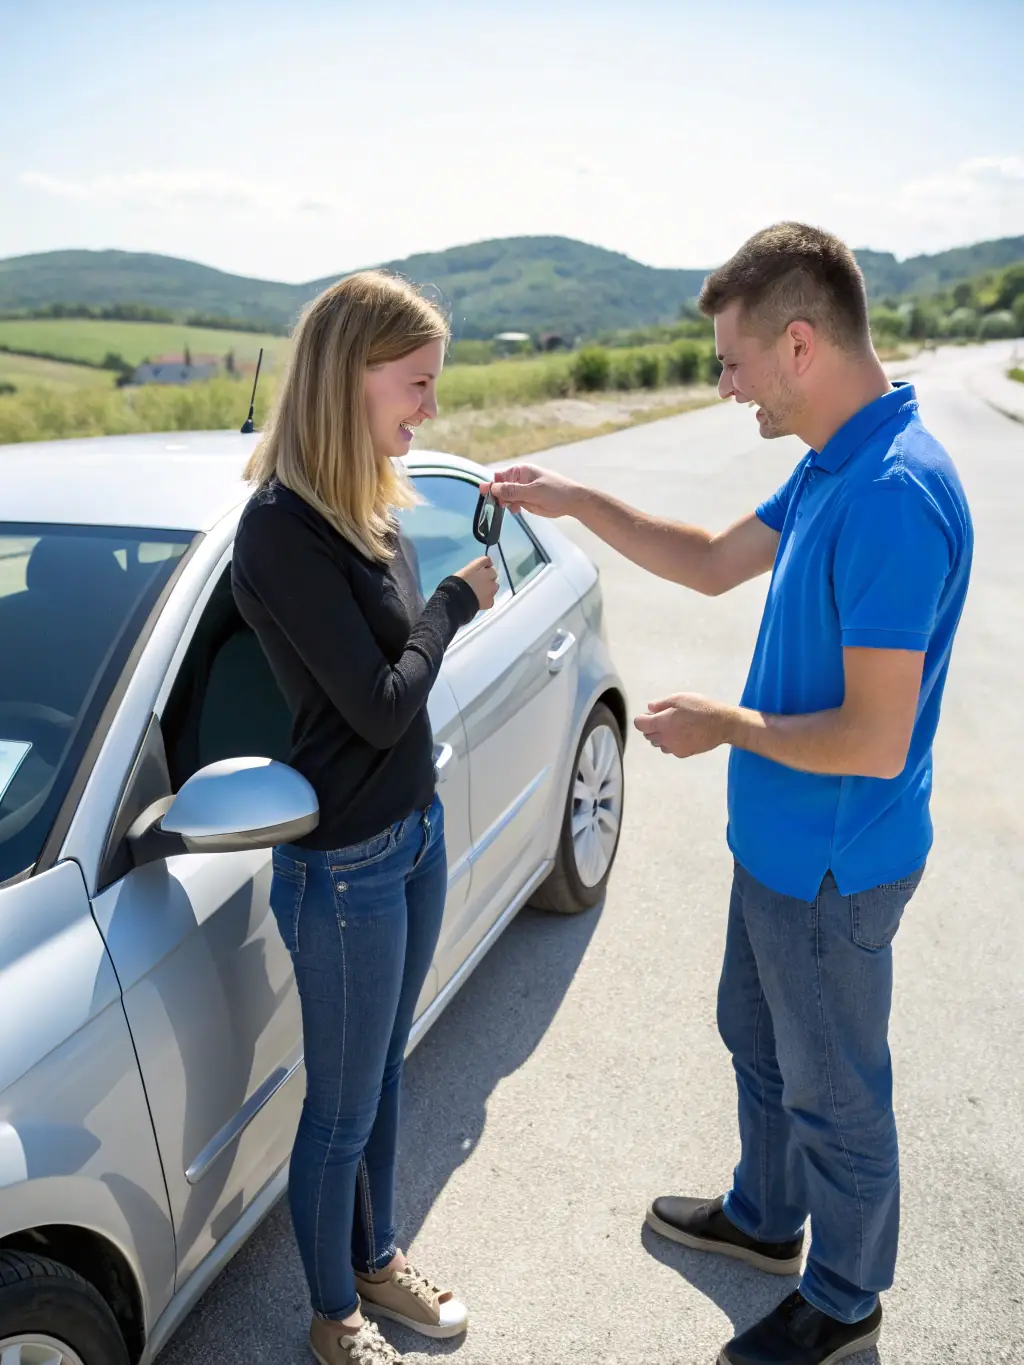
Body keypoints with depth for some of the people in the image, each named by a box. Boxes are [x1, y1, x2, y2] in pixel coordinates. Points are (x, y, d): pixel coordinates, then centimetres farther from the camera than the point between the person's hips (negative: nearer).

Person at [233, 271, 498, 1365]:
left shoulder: (363, 503, 4)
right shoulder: (281, 526, -24)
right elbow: (379, 705, -25)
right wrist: (456, 599, -11)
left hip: (413, 831, 8)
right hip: (344, 865, -8)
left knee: (382, 1077, 25)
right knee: (342, 1112, 14)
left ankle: (376, 1258, 49)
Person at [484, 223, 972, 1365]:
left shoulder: (895, 497, -30)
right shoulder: (832, 465, 2)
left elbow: (874, 742, -31)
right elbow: (715, 563, 14)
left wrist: (727, 725, -17)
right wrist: (579, 503, 6)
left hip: (833, 868, -9)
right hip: (778, 842, 9)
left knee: (834, 1092, 14)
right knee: (756, 1040, 27)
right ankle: (764, 1216, 52)